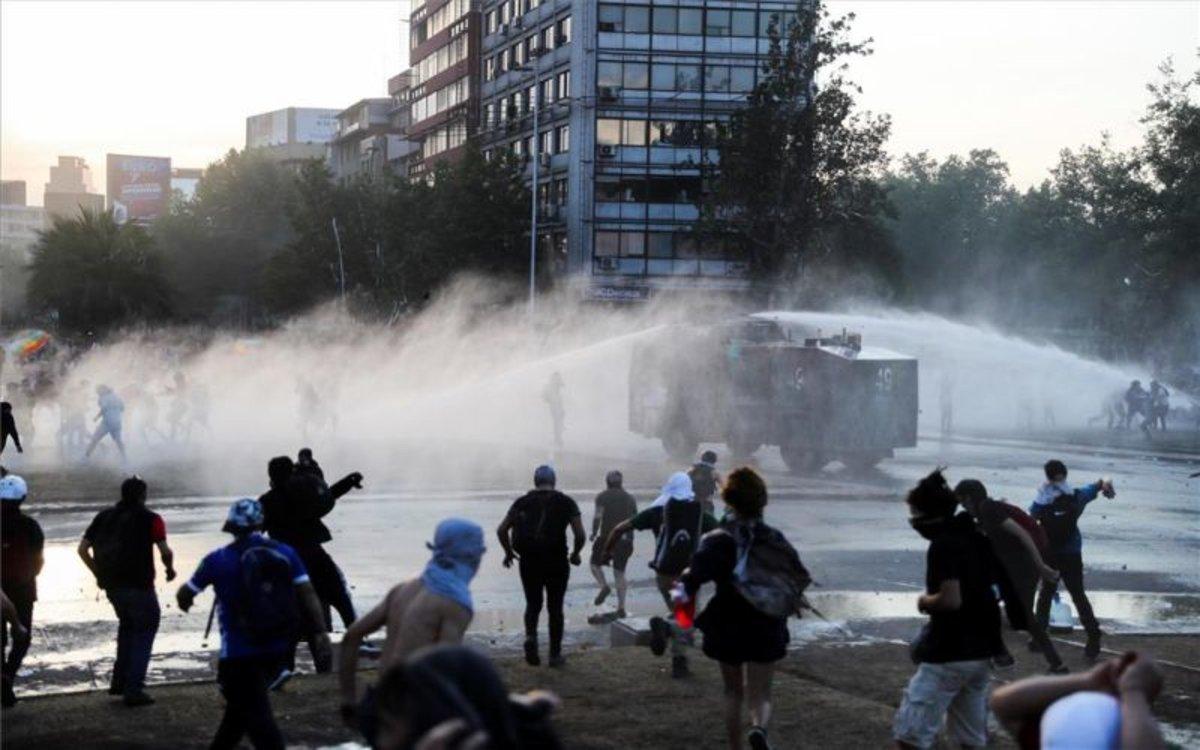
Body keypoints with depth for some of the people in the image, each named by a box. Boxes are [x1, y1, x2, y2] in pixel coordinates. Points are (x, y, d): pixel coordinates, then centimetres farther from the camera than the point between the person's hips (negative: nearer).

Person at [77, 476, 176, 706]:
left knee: (127, 625, 26)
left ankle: (119, 682, 24)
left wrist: (99, 573, 16)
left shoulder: (104, 517, 10)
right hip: (139, 586, -6)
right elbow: (165, 551, -14)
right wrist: (170, 568, 5)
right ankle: (133, 689, -3)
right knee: (144, 632, 5)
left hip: (111, 585, 6)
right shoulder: (150, 519, -5)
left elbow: (82, 549, 7)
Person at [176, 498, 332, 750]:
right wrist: (321, 635, -5)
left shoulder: (218, 560, -7)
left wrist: (184, 602, 31)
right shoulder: (285, 553, 0)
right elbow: (308, 595, -6)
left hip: (239, 651, -5)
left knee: (256, 714, -2)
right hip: (278, 647, 5)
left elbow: (184, 594, 8)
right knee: (241, 703, 26)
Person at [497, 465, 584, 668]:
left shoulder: (522, 502, 5)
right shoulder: (566, 503, 2)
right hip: (556, 561, -1)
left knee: (533, 604, 17)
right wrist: (575, 554, 12)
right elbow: (580, 535, -5)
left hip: (528, 561, 1)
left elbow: (501, 530, 0)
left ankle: (530, 635, -10)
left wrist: (508, 552, 15)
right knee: (555, 607, 11)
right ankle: (555, 654, 14)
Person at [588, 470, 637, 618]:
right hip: (626, 539, 3)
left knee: (595, 563, 17)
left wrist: (594, 533, 0)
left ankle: (604, 586, -9)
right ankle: (621, 607, -1)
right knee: (619, 572, 8)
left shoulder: (602, 497, 0)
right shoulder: (630, 498, 12)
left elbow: (598, 516, -13)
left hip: (607, 536, -3)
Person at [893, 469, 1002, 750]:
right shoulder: (975, 538, 10)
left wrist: (925, 601, -6)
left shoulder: (943, 545, -16)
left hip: (949, 654, -9)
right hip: (982, 650, 9)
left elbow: (950, 599, -25)